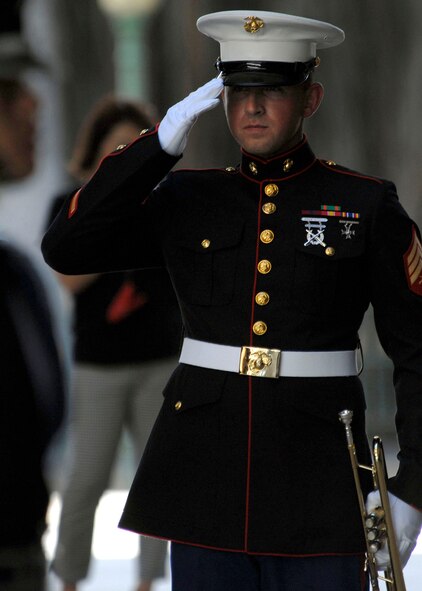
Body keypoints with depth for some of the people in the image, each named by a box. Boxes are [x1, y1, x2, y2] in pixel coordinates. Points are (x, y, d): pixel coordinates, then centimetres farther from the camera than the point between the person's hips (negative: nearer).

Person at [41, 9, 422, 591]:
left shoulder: (367, 205, 2)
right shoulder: (187, 199, 9)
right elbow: (65, 248, -3)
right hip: (206, 472, 2)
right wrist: (161, 143, -7)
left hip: (317, 481, -2)